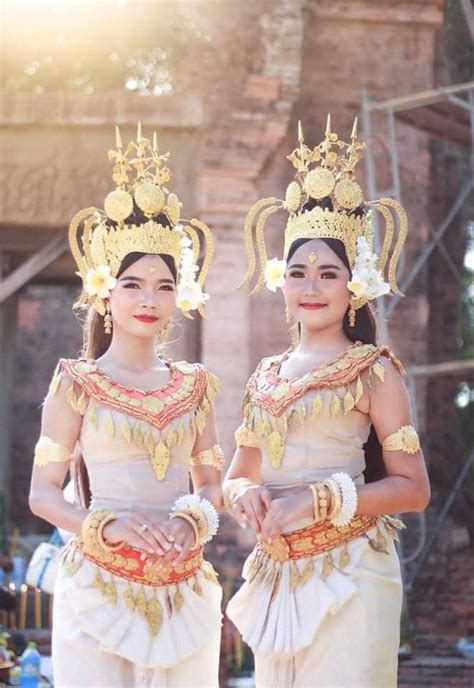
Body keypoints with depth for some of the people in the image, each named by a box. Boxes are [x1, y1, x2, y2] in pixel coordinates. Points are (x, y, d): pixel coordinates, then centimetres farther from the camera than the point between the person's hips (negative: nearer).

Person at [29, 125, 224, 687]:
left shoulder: (193, 385, 9)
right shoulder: (77, 384, -1)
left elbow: (210, 482, 15)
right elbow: (43, 492, -3)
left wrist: (191, 523, -7)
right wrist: (112, 526, -18)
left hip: (182, 590, 3)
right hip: (101, 585, -3)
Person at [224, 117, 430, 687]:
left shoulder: (373, 370, -2)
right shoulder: (267, 376, 14)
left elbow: (413, 488, -7)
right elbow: (237, 476, 19)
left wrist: (319, 500, -16)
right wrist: (243, 494, -5)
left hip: (347, 574, -5)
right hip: (278, 575, 5)